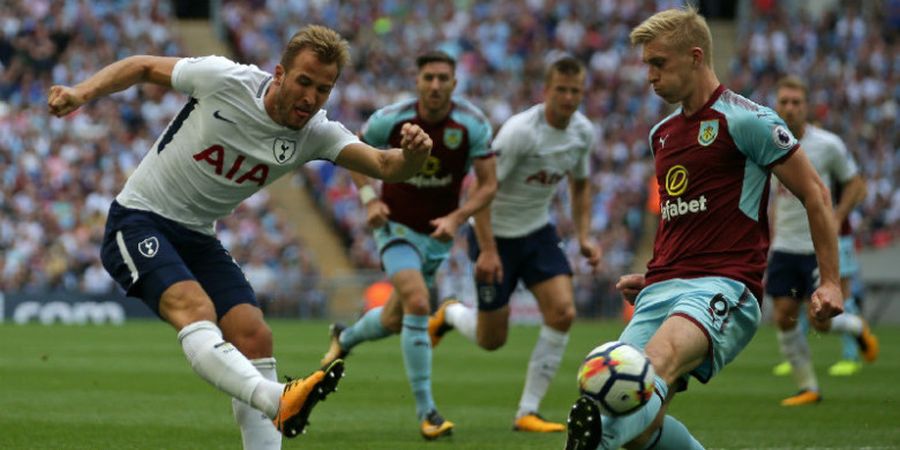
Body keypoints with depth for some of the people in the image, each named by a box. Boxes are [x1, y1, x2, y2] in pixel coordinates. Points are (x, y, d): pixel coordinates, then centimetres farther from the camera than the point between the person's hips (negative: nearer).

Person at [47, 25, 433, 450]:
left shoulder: (316, 135, -6)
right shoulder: (224, 79, -17)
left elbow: (386, 166, -20)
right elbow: (143, 66, -2)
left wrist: (411, 154, -42)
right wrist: (81, 92, -15)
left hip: (198, 239, 6)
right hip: (138, 221, -6)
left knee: (254, 337, -11)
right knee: (196, 309, -31)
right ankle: (279, 403, -54)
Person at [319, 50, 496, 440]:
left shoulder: (473, 125, -15)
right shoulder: (390, 119, -16)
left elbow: (488, 184, -10)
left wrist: (456, 218, -25)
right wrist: (369, 199, -12)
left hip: (438, 233, 3)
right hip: (397, 226, -3)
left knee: (395, 320, 15)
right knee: (417, 303, -25)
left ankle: (345, 338, 51)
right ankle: (425, 411, -19)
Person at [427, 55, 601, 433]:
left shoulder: (583, 132, -4)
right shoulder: (520, 131, -25)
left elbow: (580, 186, 14)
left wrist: (584, 237, 2)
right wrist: (487, 250, -27)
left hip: (538, 232, 6)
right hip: (497, 234, -6)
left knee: (562, 312, -15)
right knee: (491, 340, 2)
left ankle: (527, 412, -6)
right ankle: (450, 314, 39)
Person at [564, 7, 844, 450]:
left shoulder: (746, 120, -2)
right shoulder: (662, 134, 21)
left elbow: (815, 195, 0)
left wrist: (830, 283, -4)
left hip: (724, 287, -7)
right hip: (662, 290, 7)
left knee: (659, 360, -37)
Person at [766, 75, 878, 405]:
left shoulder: (827, 145, -9)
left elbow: (855, 185, 0)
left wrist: (835, 220, -13)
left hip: (819, 246, -4)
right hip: (784, 246, 4)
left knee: (821, 322, -8)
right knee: (784, 317, -3)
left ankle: (858, 328, 26)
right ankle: (808, 388, 10)